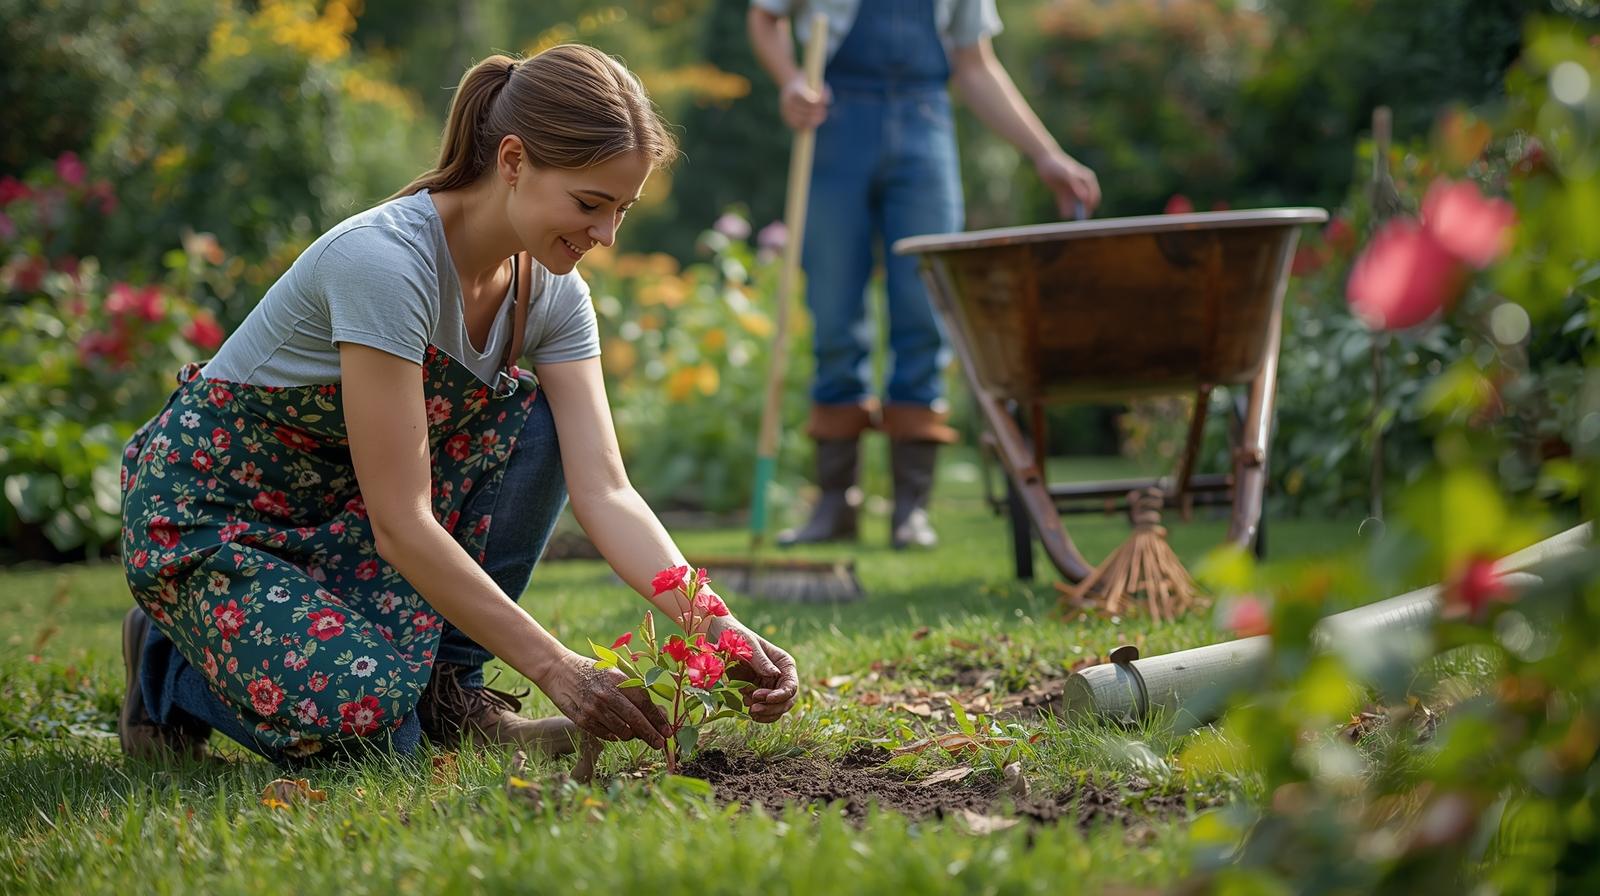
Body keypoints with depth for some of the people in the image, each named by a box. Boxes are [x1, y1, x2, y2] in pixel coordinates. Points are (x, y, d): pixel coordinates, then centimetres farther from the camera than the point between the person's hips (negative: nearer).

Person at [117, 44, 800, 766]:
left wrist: (719, 631, -28)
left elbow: (605, 492, -14)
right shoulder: (386, 259, -31)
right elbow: (401, 524, -32)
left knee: (536, 427, -14)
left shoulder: (552, 290, -7)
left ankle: (448, 688, -4)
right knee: (373, 723, -28)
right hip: (205, 510, -7)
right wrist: (557, 670, -33)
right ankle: (171, 667, 2)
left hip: (336, 503, 7)